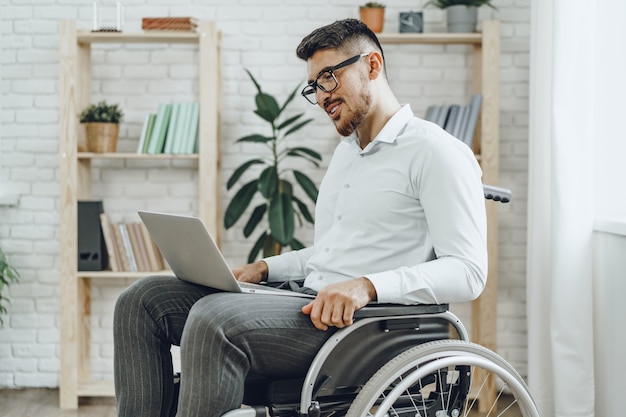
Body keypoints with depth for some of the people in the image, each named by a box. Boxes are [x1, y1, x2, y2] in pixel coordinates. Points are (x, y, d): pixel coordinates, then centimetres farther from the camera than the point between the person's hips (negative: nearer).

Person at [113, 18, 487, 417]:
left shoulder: (436, 151, -6)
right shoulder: (347, 151, 25)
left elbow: (468, 272, -15)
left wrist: (367, 286, -27)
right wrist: (265, 268, 14)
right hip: (310, 303, 10)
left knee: (215, 319, -33)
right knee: (144, 299, -2)